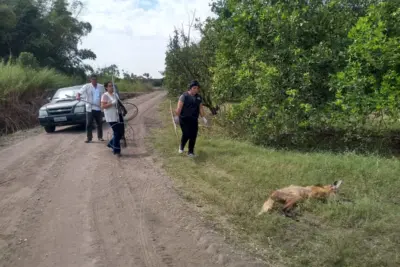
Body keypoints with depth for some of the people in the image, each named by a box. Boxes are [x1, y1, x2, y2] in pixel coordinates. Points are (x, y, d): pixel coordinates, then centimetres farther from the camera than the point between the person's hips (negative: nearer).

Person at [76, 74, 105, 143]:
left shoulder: (101, 87, 8)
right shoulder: (86, 86, -2)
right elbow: (79, 92, -10)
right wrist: (78, 96, -32)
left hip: (98, 108, 3)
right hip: (90, 108, -2)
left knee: (99, 123, 9)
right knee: (89, 123, -2)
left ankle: (100, 137, 20)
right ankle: (89, 138, 4)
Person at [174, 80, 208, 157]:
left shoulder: (199, 97, 10)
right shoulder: (184, 96, -6)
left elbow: (201, 108, 13)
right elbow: (179, 107, -10)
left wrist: (203, 117, 7)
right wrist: (177, 116, -16)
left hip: (194, 119, 5)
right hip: (184, 119, -5)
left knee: (193, 136, 1)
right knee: (186, 134, -10)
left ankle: (191, 152, 16)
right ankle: (181, 147, 21)